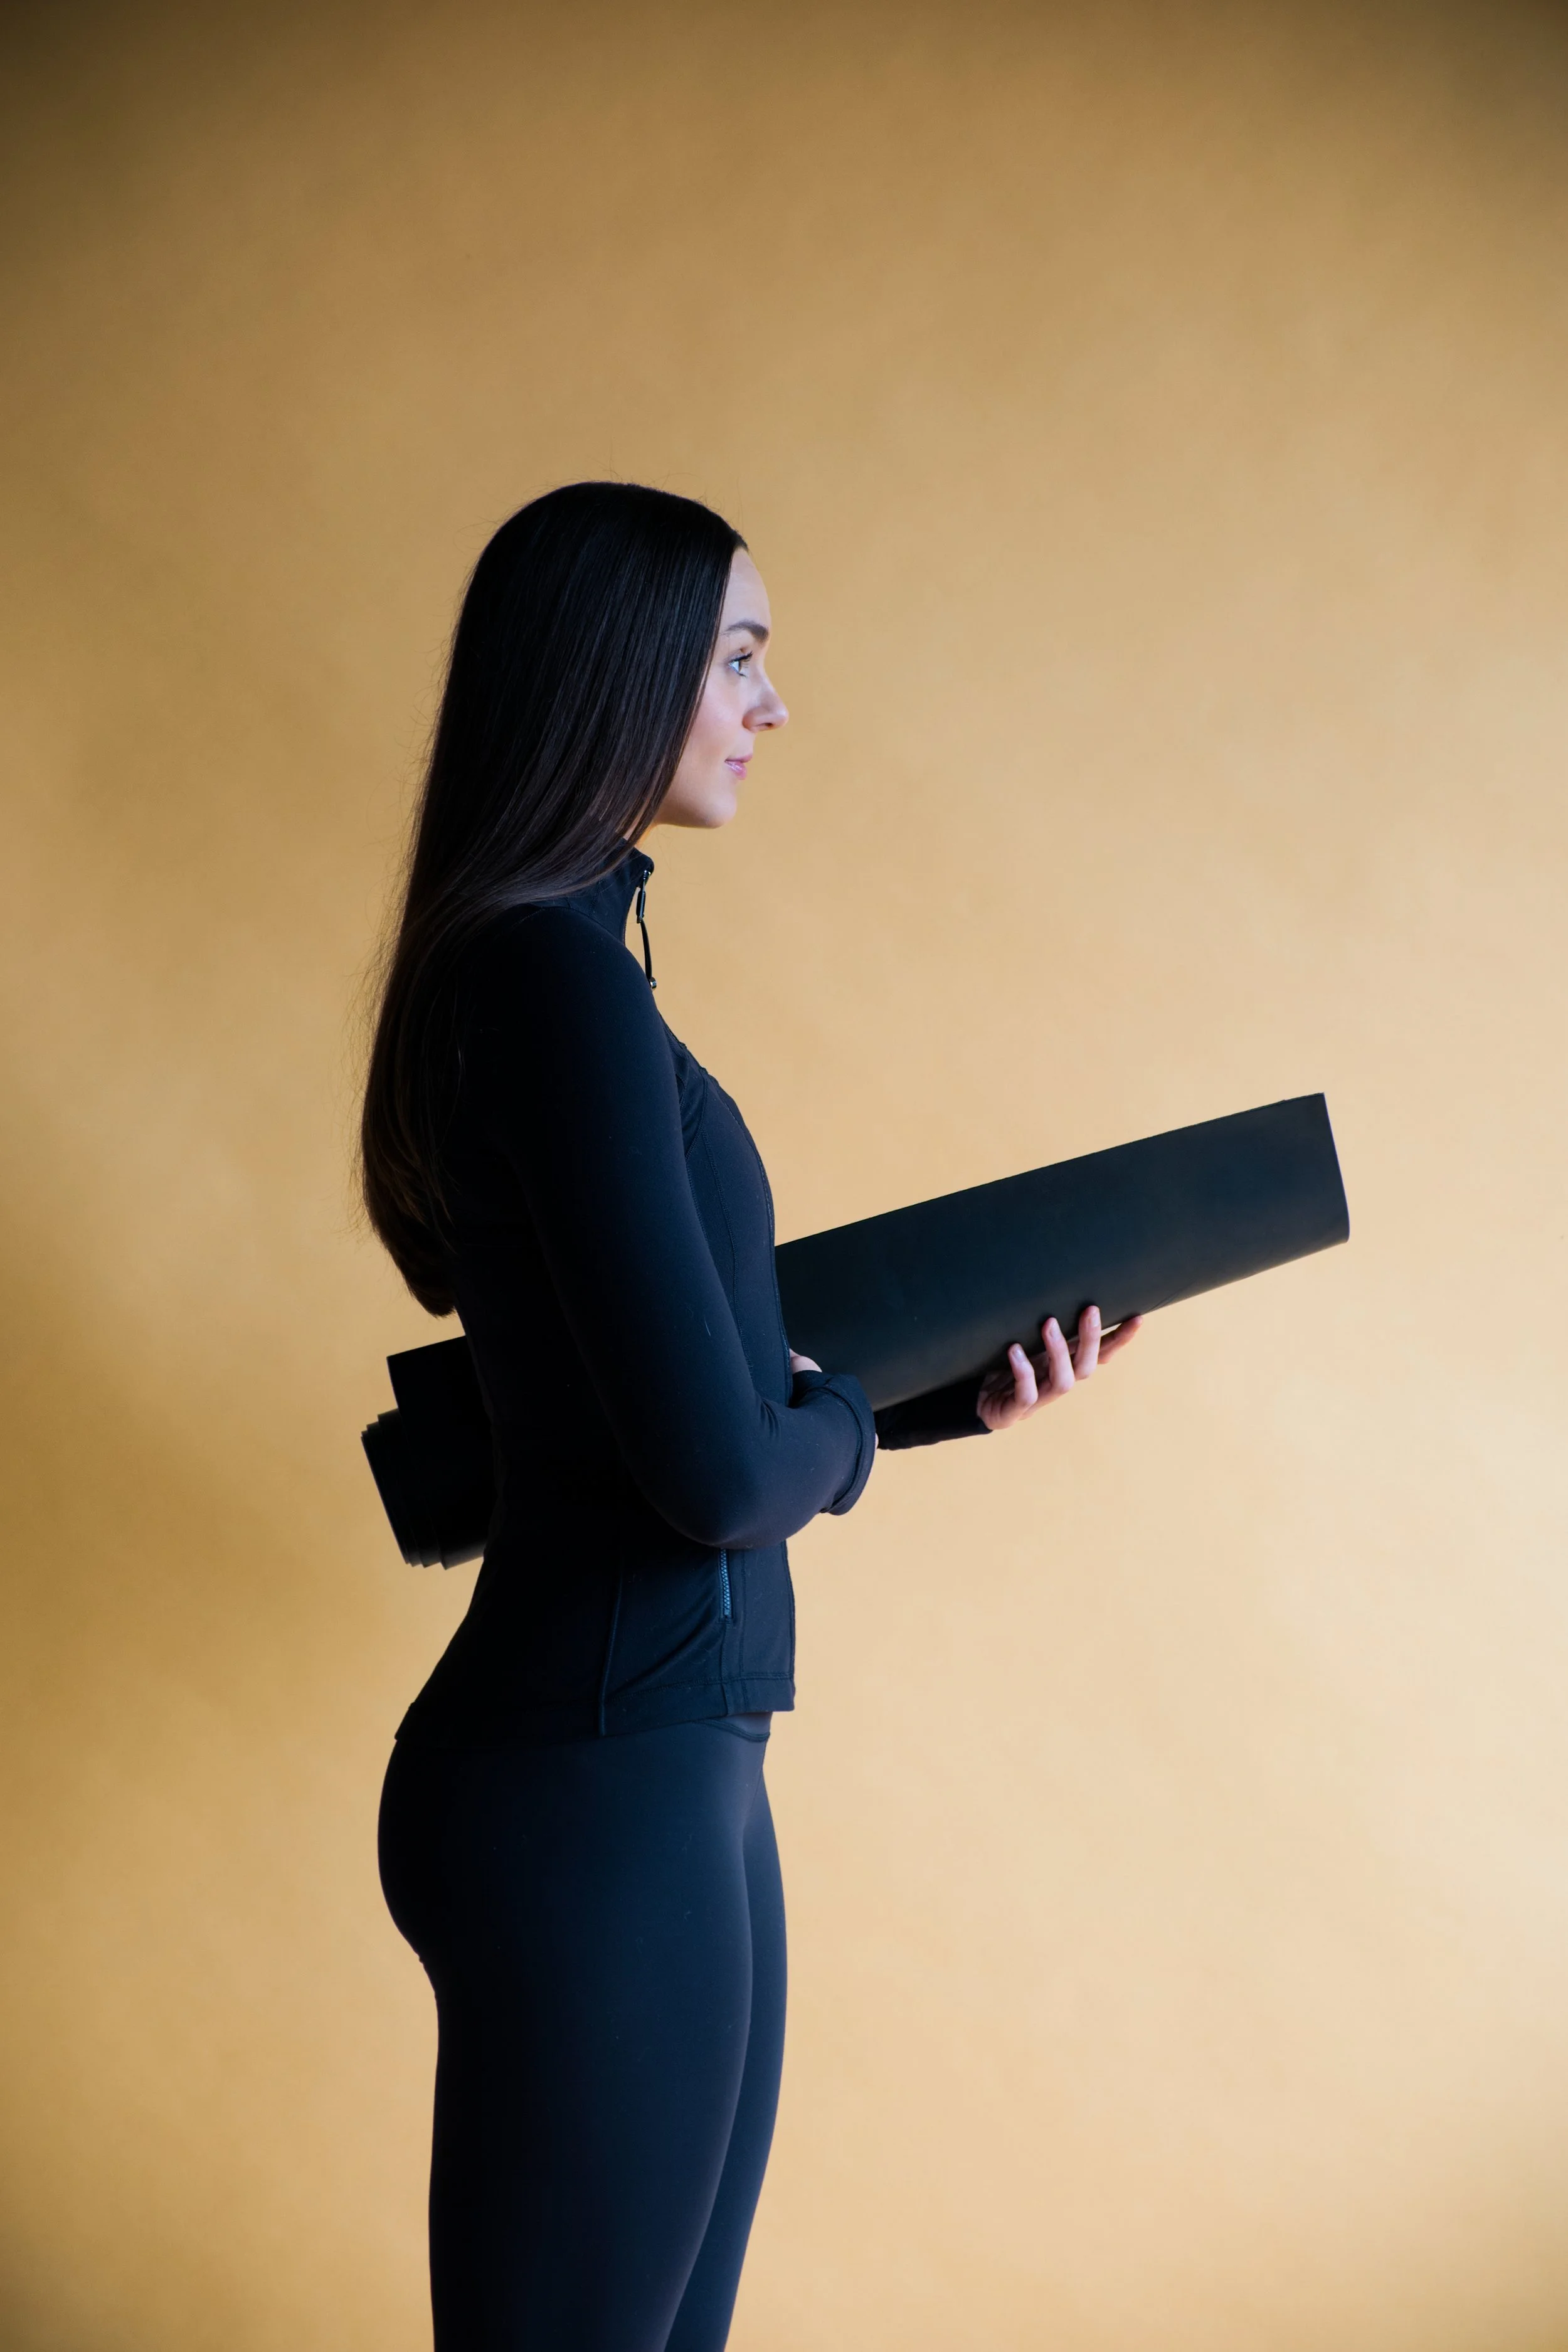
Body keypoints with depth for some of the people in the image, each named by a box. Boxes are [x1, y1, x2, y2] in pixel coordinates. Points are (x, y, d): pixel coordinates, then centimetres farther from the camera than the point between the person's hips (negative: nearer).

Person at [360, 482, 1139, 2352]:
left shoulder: (547, 962, 14)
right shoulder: (555, 974, -17)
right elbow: (716, 1471, -21)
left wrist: (959, 1393, 12)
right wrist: (847, 1429, 1)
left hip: (666, 1767, 10)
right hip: (599, 1783, -10)